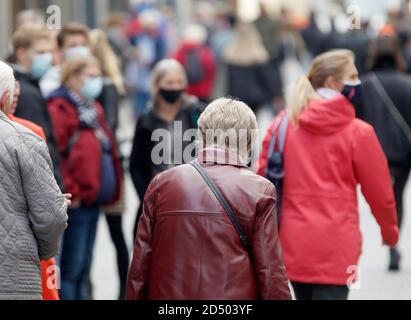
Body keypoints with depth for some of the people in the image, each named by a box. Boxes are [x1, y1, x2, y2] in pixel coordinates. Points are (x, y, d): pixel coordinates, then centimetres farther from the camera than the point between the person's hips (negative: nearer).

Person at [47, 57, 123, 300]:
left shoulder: (92, 109, 17)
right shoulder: (59, 110, -12)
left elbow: (108, 154, 24)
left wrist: (112, 191, 17)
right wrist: (70, 192, -19)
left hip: (94, 200, 9)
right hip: (76, 204, -9)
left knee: (84, 267, 15)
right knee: (72, 268, -6)